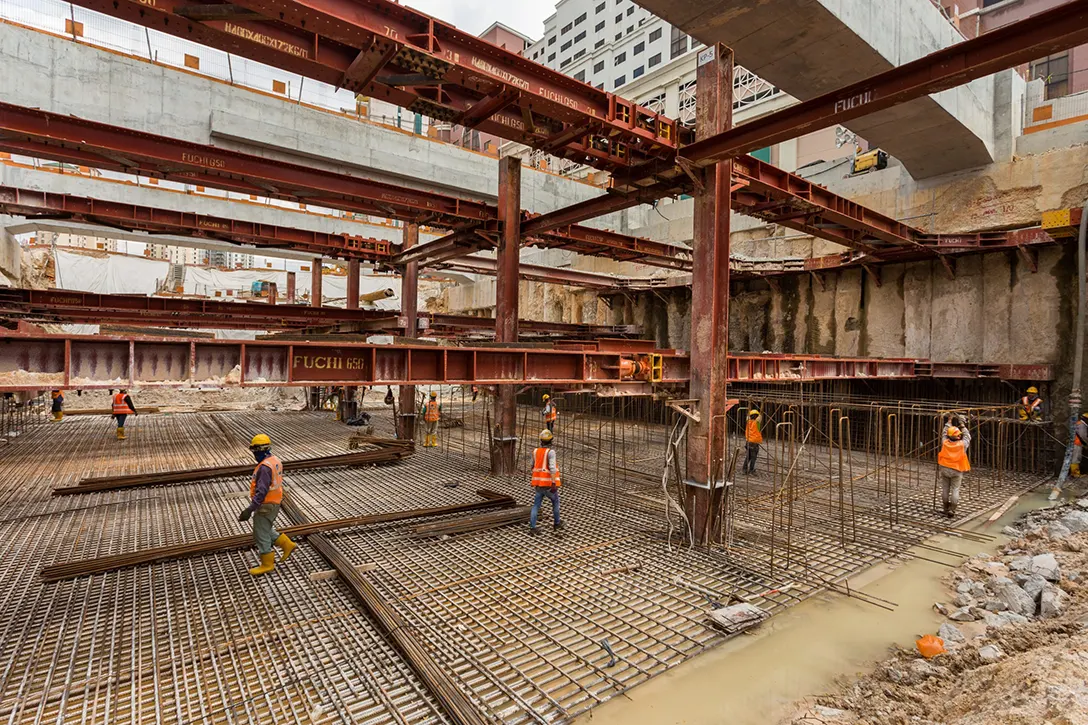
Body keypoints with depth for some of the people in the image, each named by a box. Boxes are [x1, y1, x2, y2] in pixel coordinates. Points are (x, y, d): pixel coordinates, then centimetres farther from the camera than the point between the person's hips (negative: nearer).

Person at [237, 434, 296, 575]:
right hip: (274, 503, 9)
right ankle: (287, 545, 26)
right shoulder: (275, 461, 5)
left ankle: (267, 564, 17)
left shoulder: (265, 467, -25)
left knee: (261, 535, 5)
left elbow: (261, 492, -29)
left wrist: (249, 510, -29)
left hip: (265, 506, -9)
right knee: (266, 530, 23)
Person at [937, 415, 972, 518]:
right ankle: (951, 510, 1)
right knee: (955, 490, 3)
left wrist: (949, 421, 22)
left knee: (945, 489, 10)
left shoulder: (945, 442, -4)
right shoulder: (962, 444, -10)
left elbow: (944, 433, 15)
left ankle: (946, 509, 19)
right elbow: (967, 436, 10)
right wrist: (962, 424, 16)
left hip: (944, 469, 2)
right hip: (956, 471, -2)